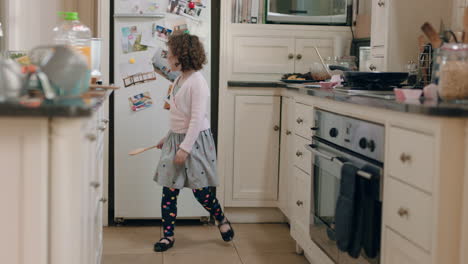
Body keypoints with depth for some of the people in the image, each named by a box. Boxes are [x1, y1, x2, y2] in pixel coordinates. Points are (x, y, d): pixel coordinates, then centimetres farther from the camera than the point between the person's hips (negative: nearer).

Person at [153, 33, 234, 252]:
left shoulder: (197, 82, -18)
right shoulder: (179, 80, 9)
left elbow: (197, 119, -21)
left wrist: (185, 148, -23)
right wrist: (168, 138, 20)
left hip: (195, 140, -8)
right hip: (176, 138, 8)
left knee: (200, 190, 2)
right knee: (169, 190, 5)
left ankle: (222, 220, 28)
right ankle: (168, 235, 13)